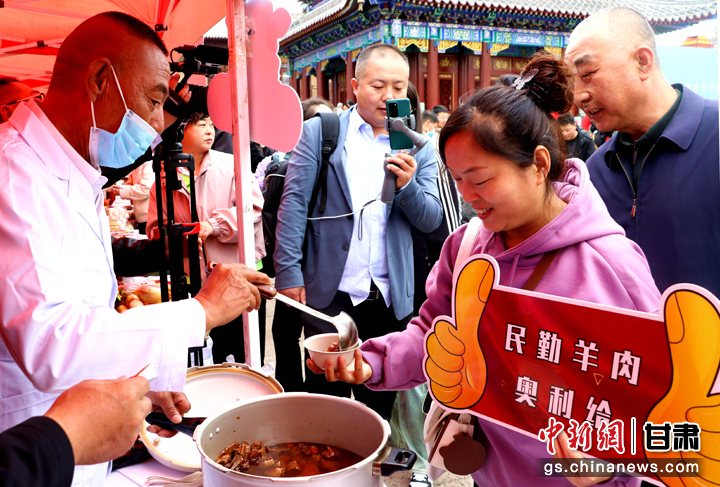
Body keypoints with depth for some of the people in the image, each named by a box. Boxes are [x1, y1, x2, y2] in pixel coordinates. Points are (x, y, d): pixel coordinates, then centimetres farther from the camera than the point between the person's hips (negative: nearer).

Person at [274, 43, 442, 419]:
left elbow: (431, 221, 4)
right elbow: (294, 202, -2)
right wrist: (289, 272, -9)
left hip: (389, 297, 2)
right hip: (329, 291, -2)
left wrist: (407, 186, -16)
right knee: (326, 395, 9)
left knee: (380, 401, 15)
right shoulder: (319, 131, 3)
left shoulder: (418, 148, 8)